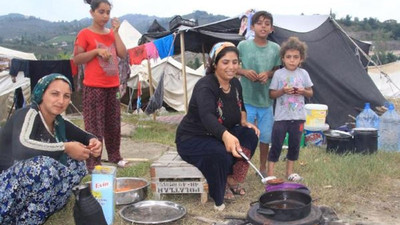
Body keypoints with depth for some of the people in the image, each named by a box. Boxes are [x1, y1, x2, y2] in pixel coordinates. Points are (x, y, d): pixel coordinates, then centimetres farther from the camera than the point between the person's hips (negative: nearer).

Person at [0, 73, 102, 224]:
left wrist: (93, 141, -9)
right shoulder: (29, 114, -18)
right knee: (43, 164, -32)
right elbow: (21, 149, -38)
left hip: (30, 187, 8)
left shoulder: (58, 123, 4)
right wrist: (65, 147, -28)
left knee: (76, 163, 0)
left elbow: (85, 136, 15)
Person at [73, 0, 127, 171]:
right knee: (94, 126, -4)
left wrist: (115, 32, -2)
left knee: (114, 124, 14)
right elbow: (76, 59, -9)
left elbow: (123, 54, 2)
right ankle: (93, 163, 3)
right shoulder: (85, 34, -5)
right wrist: (96, 51, -19)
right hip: (93, 87, -6)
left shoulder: (111, 33, 13)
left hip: (113, 86, 6)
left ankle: (115, 156, 27)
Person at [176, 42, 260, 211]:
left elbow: (240, 106, 18)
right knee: (221, 153, -35)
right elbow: (207, 116, -46)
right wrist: (226, 136, -65)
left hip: (220, 134, 8)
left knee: (251, 135, -14)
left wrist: (244, 121, -5)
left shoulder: (235, 83, -2)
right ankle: (218, 196, -9)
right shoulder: (205, 87, -27)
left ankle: (232, 179, -3)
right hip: (192, 139, -7)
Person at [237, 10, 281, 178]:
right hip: (247, 99, -2)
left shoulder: (275, 48, 0)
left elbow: (277, 71, 10)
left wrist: (268, 74, -11)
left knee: (265, 135, 13)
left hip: (266, 99, 3)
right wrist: (245, 72, -17)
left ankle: (263, 167, 31)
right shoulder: (243, 45, -6)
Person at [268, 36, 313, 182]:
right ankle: (270, 173, 8)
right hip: (281, 116, -3)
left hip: (298, 117, 3)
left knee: (294, 144, 12)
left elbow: (310, 93, 9)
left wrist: (303, 91, -12)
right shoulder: (279, 74, -5)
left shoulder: (303, 73, 2)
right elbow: (271, 94, -2)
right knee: (276, 145, -1)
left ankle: (289, 171, 26)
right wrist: (282, 91, -20)